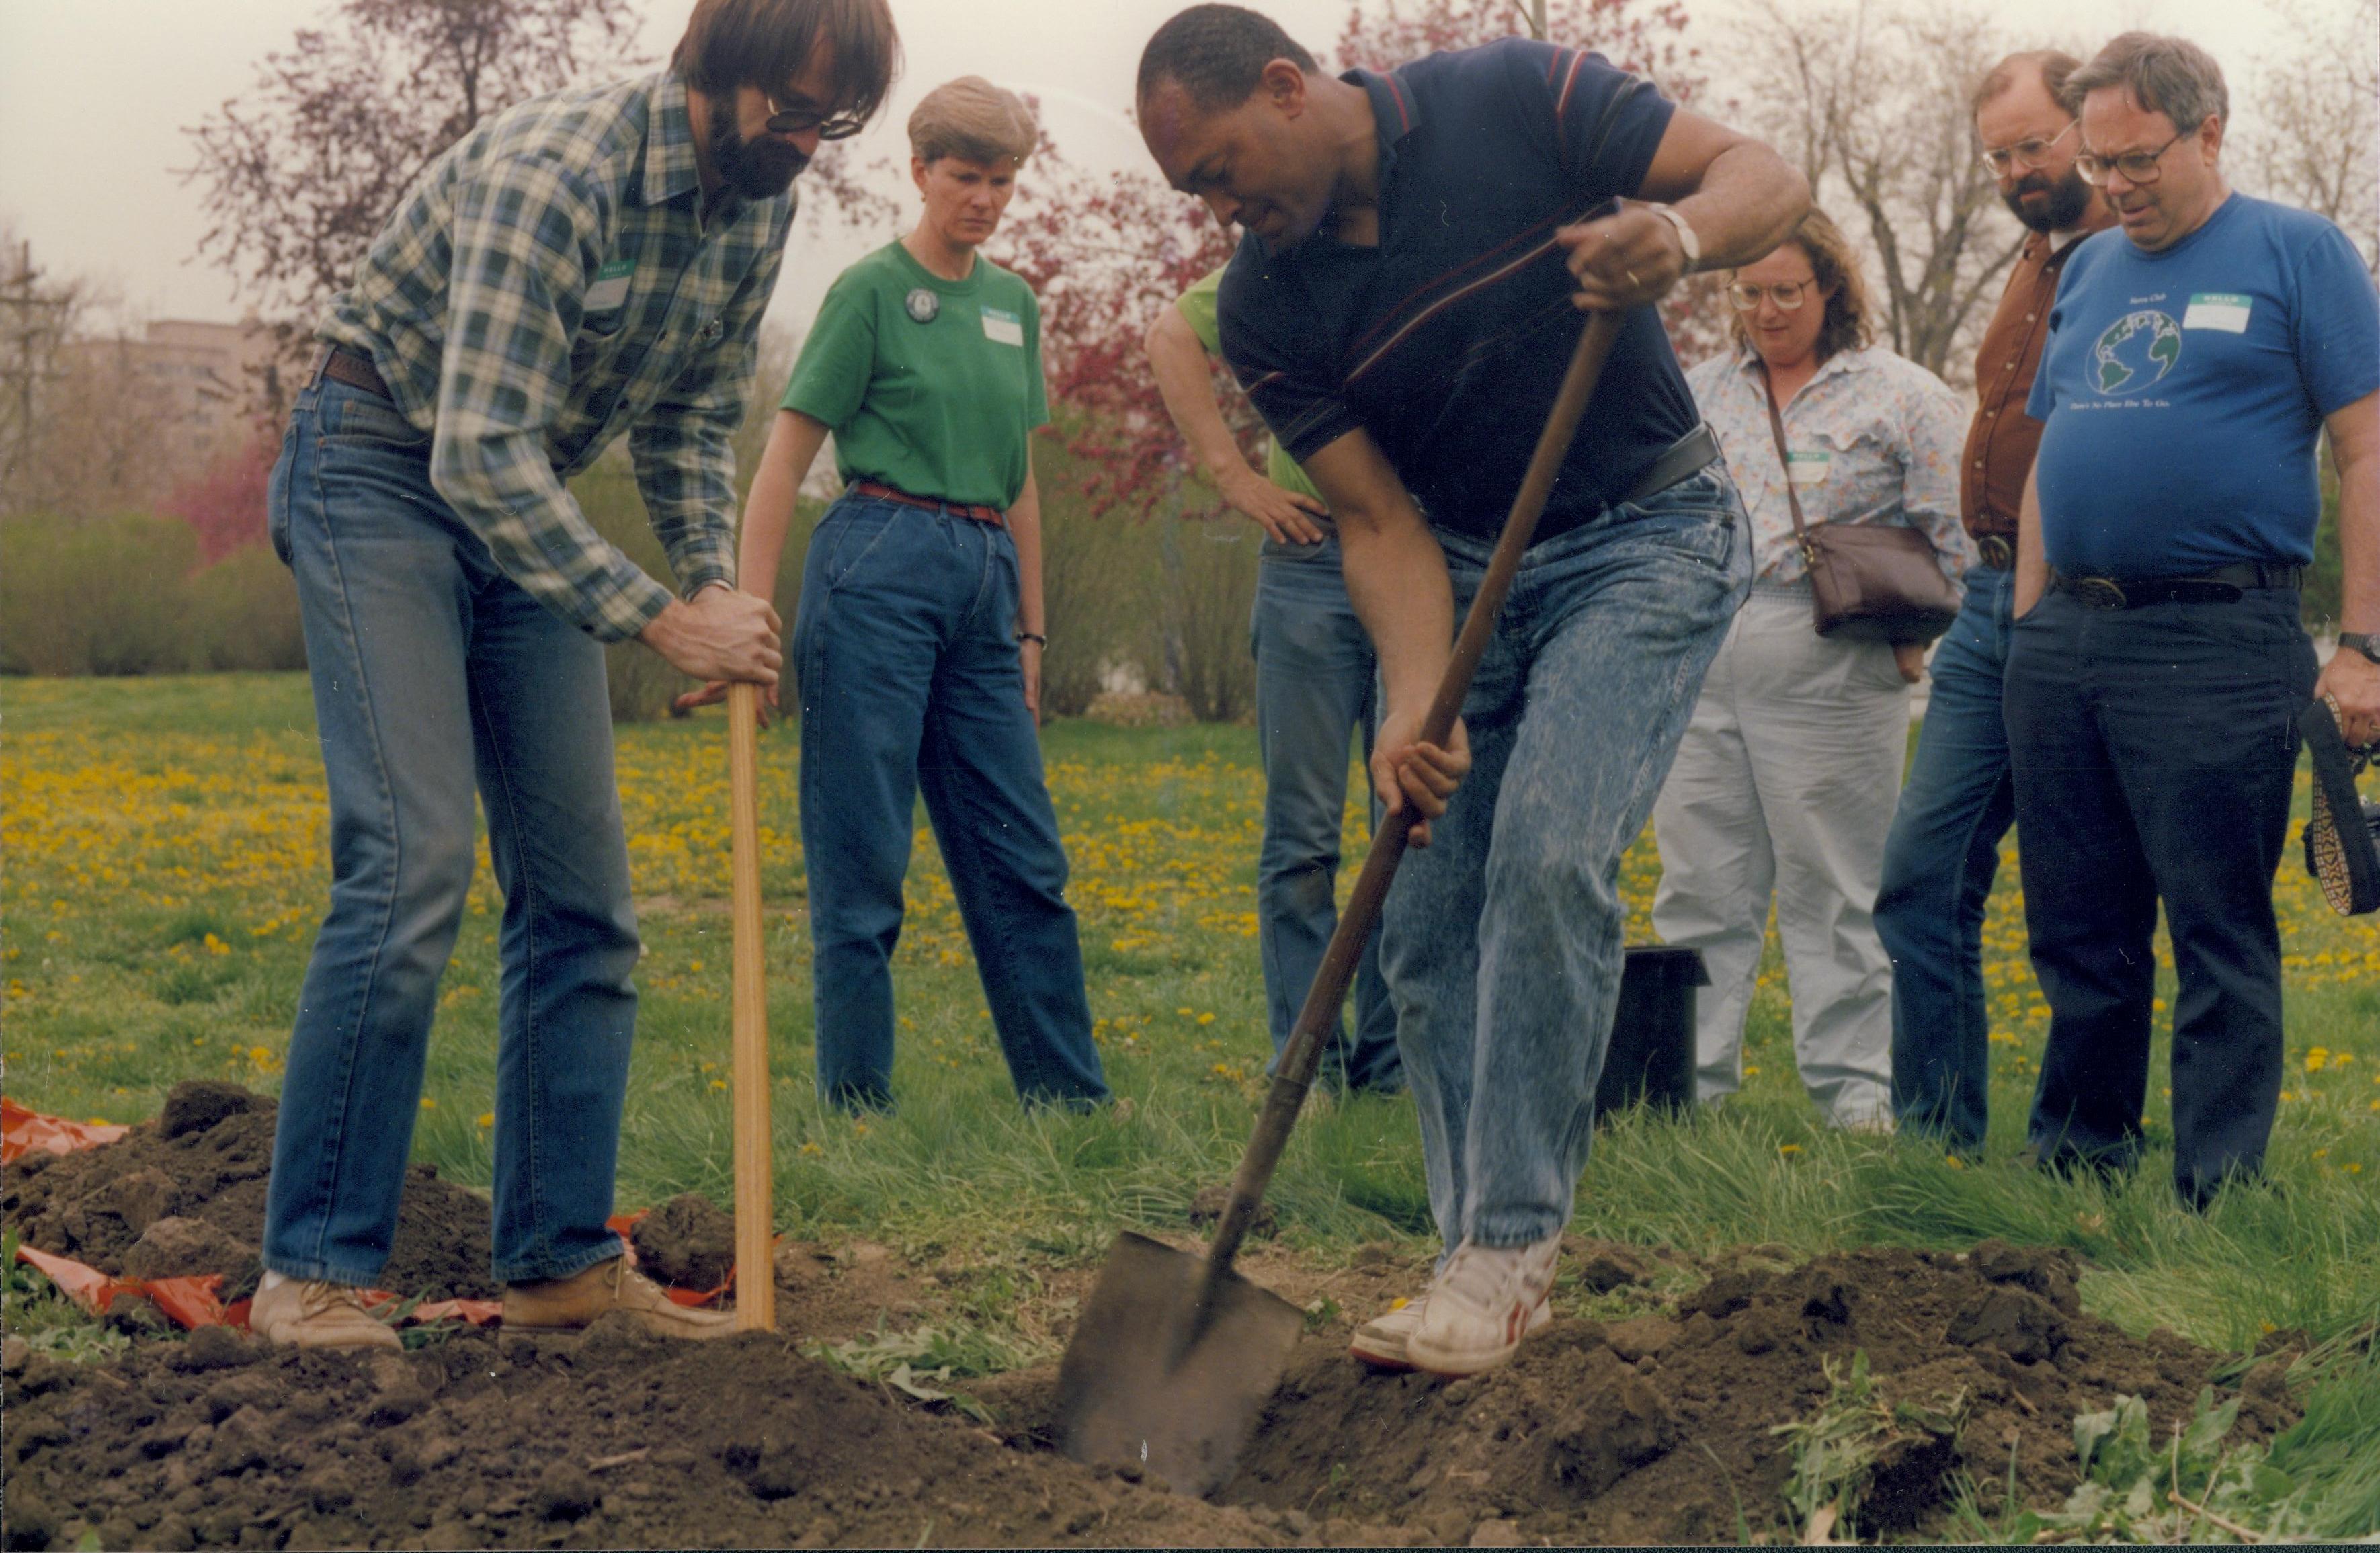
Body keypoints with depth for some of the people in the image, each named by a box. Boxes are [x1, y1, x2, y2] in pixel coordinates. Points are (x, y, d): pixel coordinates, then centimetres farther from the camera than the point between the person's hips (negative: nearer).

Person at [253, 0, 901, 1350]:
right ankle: (314, 1271, -14)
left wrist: (719, 589, -7)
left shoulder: (761, 207, -2)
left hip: (526, 504, 8)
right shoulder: (552, 171, -28)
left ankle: (562, 1262, 9)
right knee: (414, 864, -20)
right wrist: (662, 621, -31)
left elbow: (693, 419, 10)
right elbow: (480, 452, -32)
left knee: (580, 887, 3)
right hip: (383, 471, -8)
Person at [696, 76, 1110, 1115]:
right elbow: (785, 459, -5)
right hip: (880, 564, -6)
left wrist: (1031, 630, 19)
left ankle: (1071, 1097, 14)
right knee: (861, 857, -3)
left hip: (983, 582, 6)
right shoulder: (871, 291, -2)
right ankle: (856, 1107, 2)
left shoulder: (1014, 304, 17)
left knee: (1022, 855, 8)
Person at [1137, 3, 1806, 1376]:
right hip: (1468, 567, 5)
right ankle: (1497, 1266, 8)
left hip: (1646, 540, -5)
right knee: (1429, 923, -2)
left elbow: (1768, 178, -15)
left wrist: (1681, 232, -39)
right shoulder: (1267, 308, -6)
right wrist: (1415, 701, -26)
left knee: (1550, 853, -22)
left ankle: (1512, 1243, -15)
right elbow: (1380, 520, -9)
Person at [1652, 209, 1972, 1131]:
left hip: (1825, 675, -4)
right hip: (1698, 669, 4)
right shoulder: (1703, 389, 16)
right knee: (1697, 886, 5)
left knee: (1832, 891, 0)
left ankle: (1854, 1090, 7)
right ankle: (1686, 1076, 11)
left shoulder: (1904, 397, 3)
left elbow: (1948, 537, 1)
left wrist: (1906, 639, -6)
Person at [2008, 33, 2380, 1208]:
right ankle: (2074, 1167, 20)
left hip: (2218, 642, -6)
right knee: (2077, 936, 10)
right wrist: (2028, 632, 15)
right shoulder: (2087, 271, 18)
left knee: (2220, 944, -3)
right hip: (2066, 642, 6)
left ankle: (2217, 1202, 2)